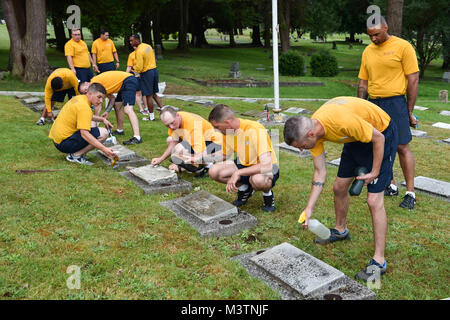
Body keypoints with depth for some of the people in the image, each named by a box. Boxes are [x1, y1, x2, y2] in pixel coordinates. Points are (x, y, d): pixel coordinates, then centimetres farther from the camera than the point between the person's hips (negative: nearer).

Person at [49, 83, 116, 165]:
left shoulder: (78, 98, 10)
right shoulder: (84, 107, -19)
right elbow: (84, 134, -29)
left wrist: (103, 119, 20)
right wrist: (104, 149, -34)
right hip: (65, 143, -10)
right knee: (103, 133, -17)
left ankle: (76, 153, 10)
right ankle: (76, 155, -11)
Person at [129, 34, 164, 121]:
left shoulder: (139, 51, -19)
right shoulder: (148, 46, 7)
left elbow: (139, 67, -21)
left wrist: (134, 68, -2)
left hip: (146, 73, -8)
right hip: (154, 70, 8)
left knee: (148, 96, 2)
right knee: (154, 94, 18)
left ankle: (151, 117, 9)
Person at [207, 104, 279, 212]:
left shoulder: (256, 130, -30)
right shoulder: (228, 131, -7)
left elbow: (267, 165, -38)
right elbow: (224, 155, 12)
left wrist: (238, 173, -38)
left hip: (266, 168, -7)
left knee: (258, 180, -43)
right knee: (214, 171, -16)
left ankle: (267, 194, -6)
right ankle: (244, 188, 9)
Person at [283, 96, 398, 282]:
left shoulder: (342, 121, -40)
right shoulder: (312, 130, -15)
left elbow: (378, 138, -24)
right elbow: (320, 172, -7)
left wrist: (375, 172, -17)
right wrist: (309, 208, -9)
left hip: (382, 134, -7)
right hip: (356, 139, 7)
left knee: (374, 200, -12)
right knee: (339, 187, 13)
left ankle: (379, 261, -4)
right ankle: (341, 230, 40)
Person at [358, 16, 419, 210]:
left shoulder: (402, 47, -4)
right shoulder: (368, 51, 12)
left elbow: (413, 80, -5)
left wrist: (409, 112, -7)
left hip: (395, 102, -5)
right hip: (373, 104, 5)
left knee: (402, 147, -4)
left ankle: (410, 193, 4)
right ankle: (391, 186, 22)